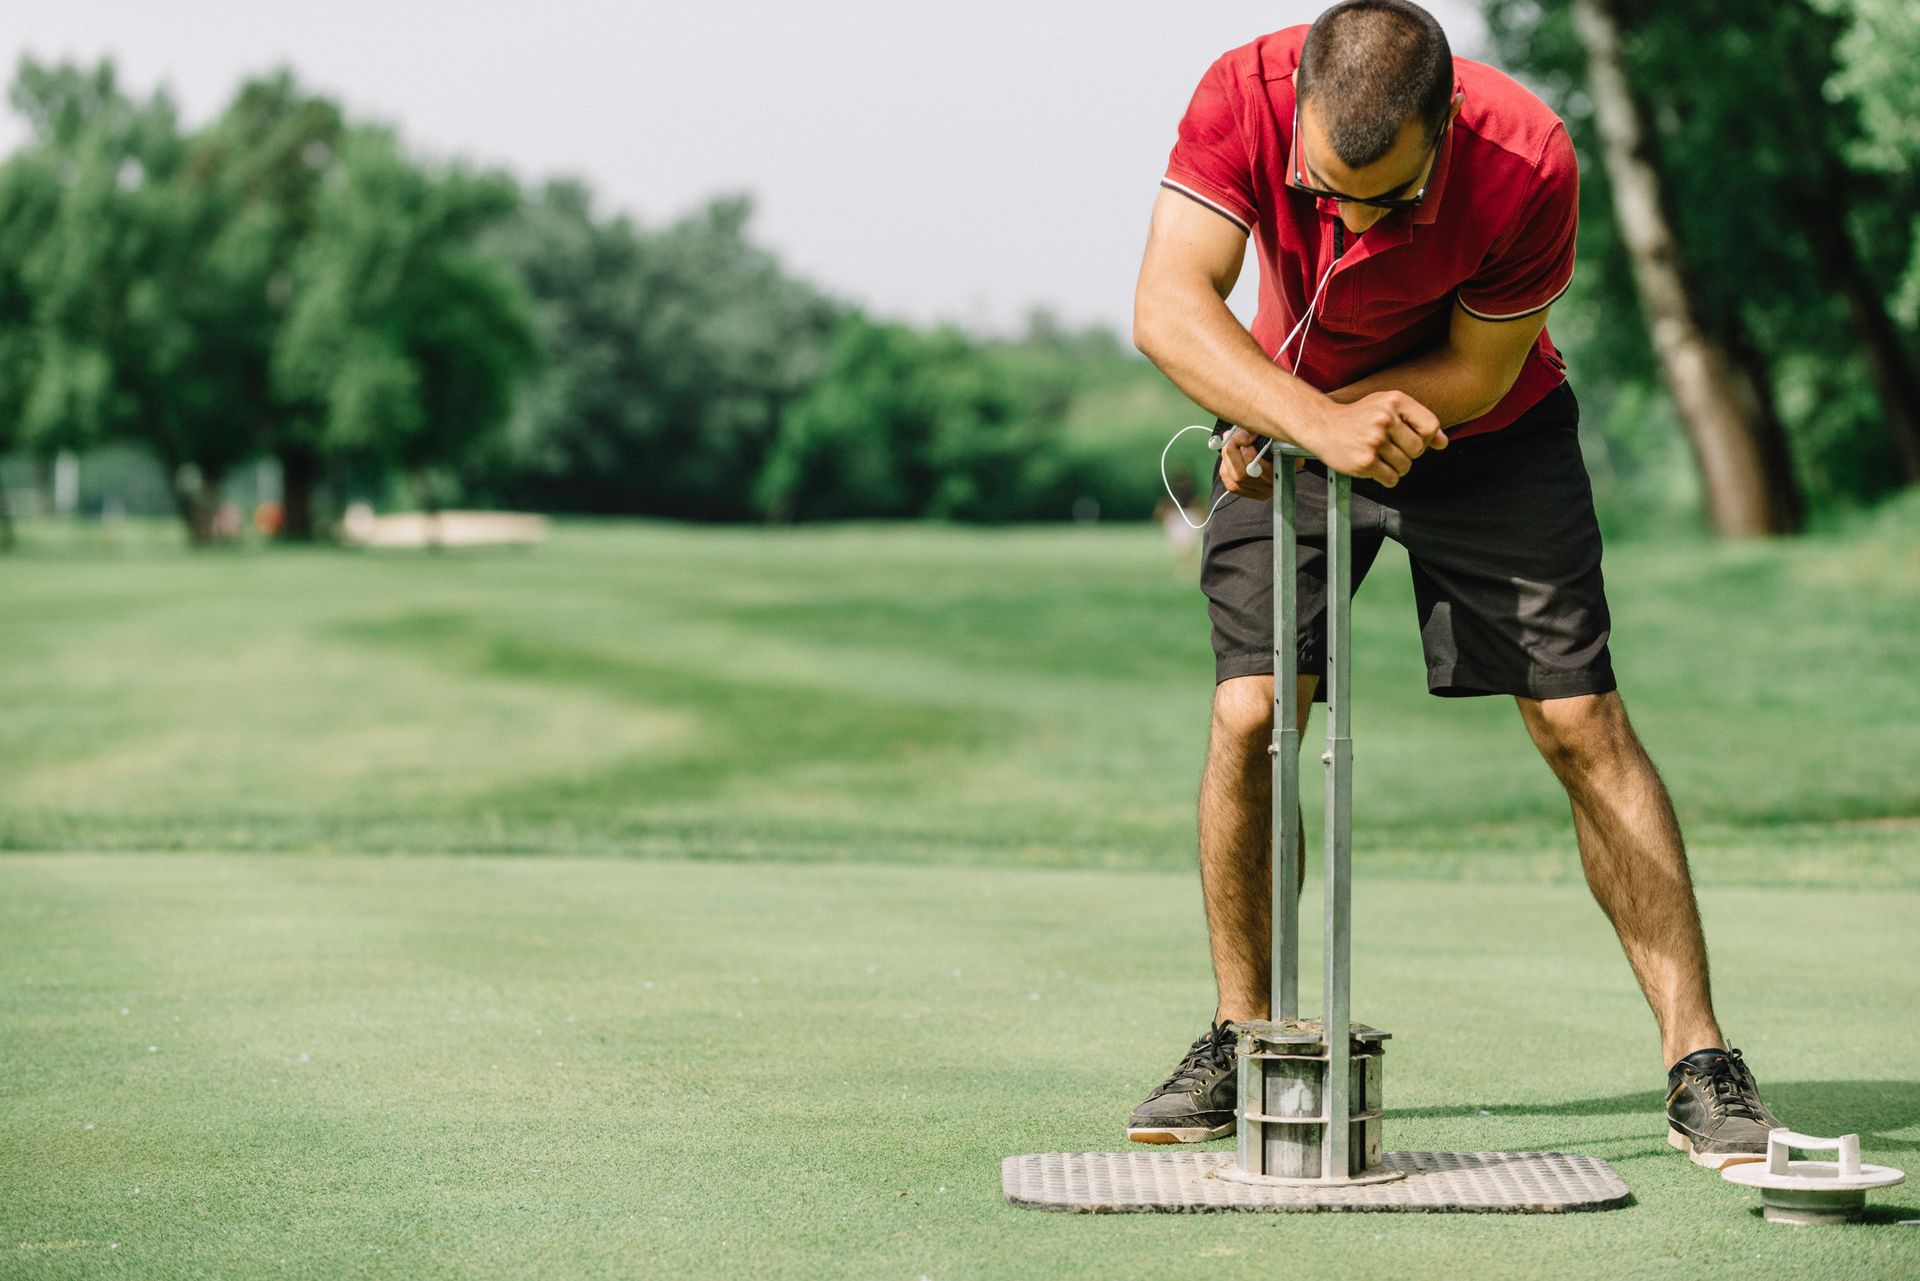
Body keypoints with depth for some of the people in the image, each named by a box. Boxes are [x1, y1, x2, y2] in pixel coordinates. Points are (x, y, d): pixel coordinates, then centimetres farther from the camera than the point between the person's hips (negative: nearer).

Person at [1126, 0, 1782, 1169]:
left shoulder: (1530, 163, -32)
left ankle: (1702, 1068, -4)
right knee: (1248, 715, -11)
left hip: (1489, 436, -1)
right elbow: (1170, 304, -36)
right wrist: (1318, 423, -49)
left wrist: (1289, 424, -23)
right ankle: (1239, 1043, 6)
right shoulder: (1243, 95, -29)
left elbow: (1480, 371, -18)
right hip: (1294, 416, 1)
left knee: (1583, 723, -8)